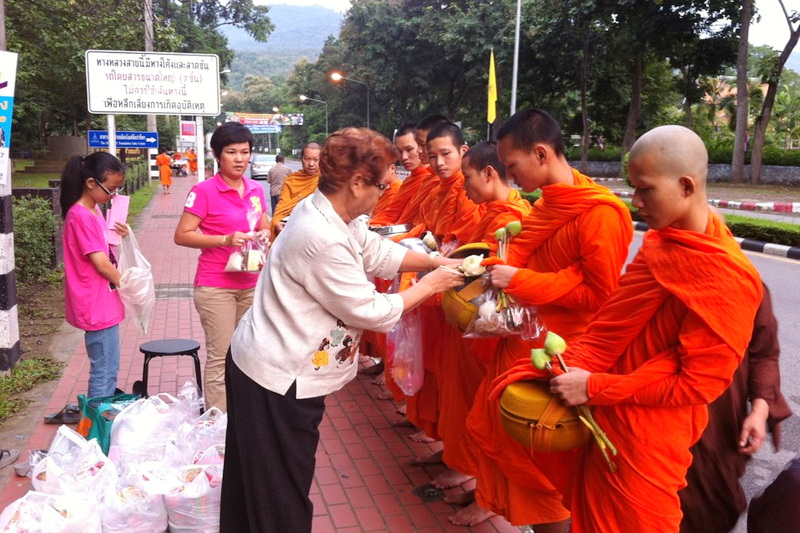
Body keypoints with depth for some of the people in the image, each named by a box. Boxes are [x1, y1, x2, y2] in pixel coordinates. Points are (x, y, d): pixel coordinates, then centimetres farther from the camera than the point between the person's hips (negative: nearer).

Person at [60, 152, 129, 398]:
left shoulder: (94, 210, 11)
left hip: (104, 303, 10)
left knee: (107, 369, 18)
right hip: (97, 306, -10)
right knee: (105, 372, -2)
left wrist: (117, 237, 2)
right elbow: (101, 263, -19)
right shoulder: (80, 216, -18)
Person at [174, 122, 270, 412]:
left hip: (250, 284, 6)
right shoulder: (204, 191, -11)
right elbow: (182, 235, -12)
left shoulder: (256, 190, 7)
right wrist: (225, 240, -22)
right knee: (221, 358, -2)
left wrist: (264, 236, -5)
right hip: (216, 287, -6)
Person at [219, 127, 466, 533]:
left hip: (265, 363, 10)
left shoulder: (324, 209, 0)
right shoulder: (324, 240, -30)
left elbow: (376, 251, 13)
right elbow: (369, 312, -20)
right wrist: (430, 285, -8)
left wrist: (434, 261, 7)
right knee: (281, 498, 9)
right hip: (278, 379, -10)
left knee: (258, 487, 25)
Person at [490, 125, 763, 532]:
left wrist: (595, 388, -21)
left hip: (648, 441, -6)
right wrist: (569, 367, -2)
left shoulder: (728, 279, -23)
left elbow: (697, 384, -21)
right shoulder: (659, 242, 2)